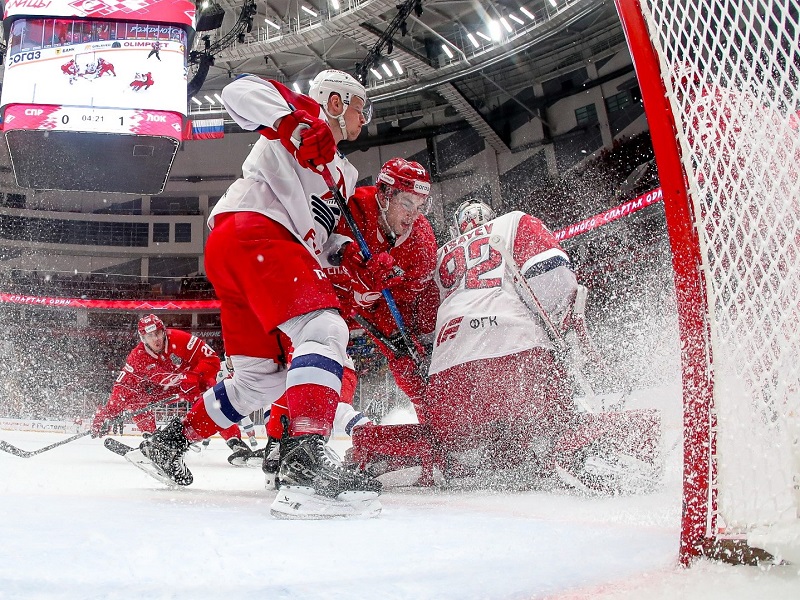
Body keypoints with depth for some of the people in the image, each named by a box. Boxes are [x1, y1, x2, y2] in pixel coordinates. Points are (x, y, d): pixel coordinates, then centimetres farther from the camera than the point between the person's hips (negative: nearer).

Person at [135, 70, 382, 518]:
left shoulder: (345, 172, 34)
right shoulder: (306, 111, 12)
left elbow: (324, 237, 28)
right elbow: (240, 91, -4)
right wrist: (295, 124, -19)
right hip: (251, 231, -9)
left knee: (262, 379, 14)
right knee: (324, 330, -26)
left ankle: (174, 439, 29)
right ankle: (306, 462, -41)